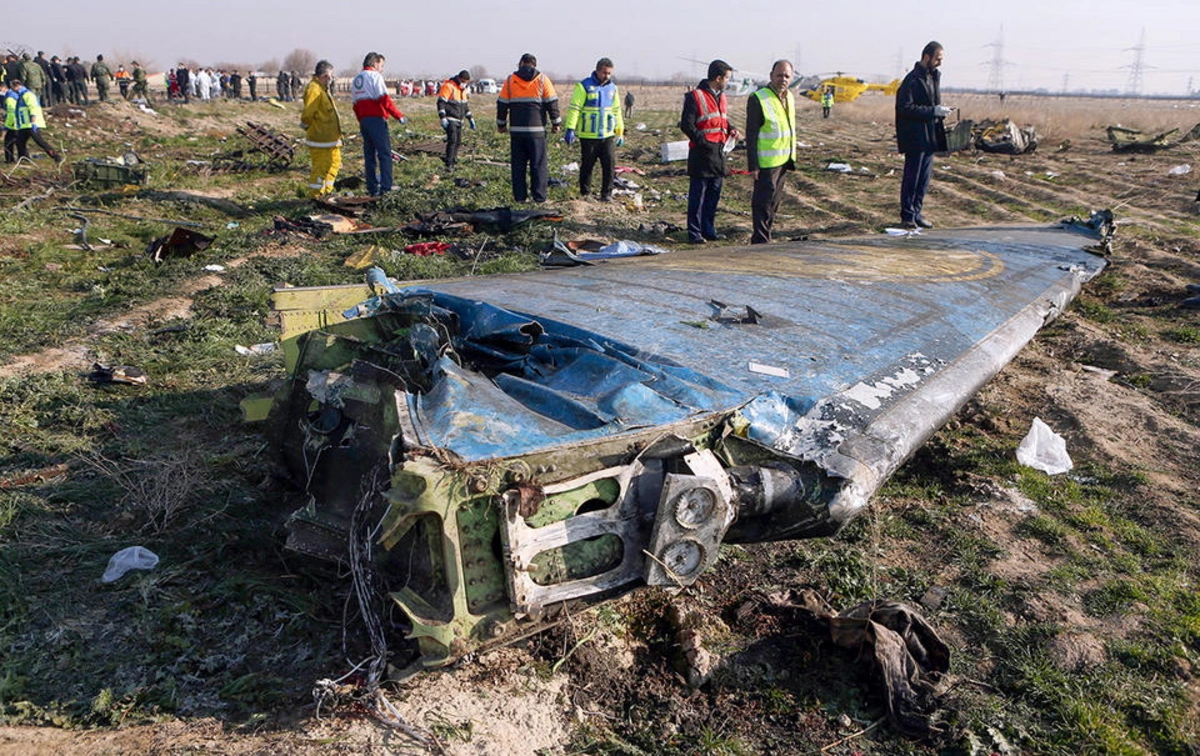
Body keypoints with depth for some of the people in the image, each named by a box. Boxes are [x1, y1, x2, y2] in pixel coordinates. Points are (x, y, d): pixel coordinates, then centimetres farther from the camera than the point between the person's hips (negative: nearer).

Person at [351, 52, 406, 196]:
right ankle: (386, 187, -11)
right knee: (385, 154, -5)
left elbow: (355, 104, 18)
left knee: (369, 155, 10)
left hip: (363, 120, 8)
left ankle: (372, 189, 12)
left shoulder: (356, 80, 18)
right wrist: (399, 116, -10)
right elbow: (385, 100, -15)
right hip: (376, 119, -8)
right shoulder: (375, 76, -6)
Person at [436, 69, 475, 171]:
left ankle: (453, 160, 18)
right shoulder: (448, 86, -11)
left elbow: (465, 105, 26)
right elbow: (441, 102, -16)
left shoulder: (463, 88, 16)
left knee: (458, 141, 9)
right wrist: (442, 118, -25)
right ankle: (449, 164, -18)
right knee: (452, 140, -17)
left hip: (459, 120, 9)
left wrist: (470, 118, 22)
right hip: (450, 120, -9)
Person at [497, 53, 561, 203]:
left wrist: (501, 124, 18)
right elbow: (552, 103, 1)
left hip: (516, 130, 2)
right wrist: (556, 123, 10)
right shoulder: (542, 79, 2)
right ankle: (539, 196, 0)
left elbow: (502, 104, 8)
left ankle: (520, 196, 7)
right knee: (539, 164, 2)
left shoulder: (510, 79, 7)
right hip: (537, 129, -2)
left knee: (518, 165, 7)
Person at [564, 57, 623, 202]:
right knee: (587, 165, 5)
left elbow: (617, 111, 21)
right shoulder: (584, 86, -5)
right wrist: (570, 129, -18)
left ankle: (606, 194, 7)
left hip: (608, 135, 4)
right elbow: (574, 108, -9)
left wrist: (620, 132, 20)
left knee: (610, 164, -3)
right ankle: (585, 194, 17)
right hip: (588, 136, -4)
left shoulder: (612, 88, 13)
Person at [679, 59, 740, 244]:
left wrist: (731, 130, 6)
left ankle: (709, 230, 22)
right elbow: (686, 125, -13)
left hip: (719, 152, 8)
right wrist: (703, 141, -20)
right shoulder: (695, 97, -9)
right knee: (697, 196, -2)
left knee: (714, 194, 12)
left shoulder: (721, 96, 16)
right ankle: (694, 233, 4)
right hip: (702, 153, -8)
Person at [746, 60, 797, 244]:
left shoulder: (789, 97, 11)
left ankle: (765, 234, 28)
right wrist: (753, 165, -20)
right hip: (766, 162, -8)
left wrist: (792, 157, 18)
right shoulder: (758, 99, -14)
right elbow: (751, 134, -16)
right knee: (763, 201, -5)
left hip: (783, 160, 8)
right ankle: (760, 241, 0)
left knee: (775, 200, 16)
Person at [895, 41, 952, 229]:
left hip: (930, 135, 9)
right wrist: (933, 111, -20)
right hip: (915, 137, -8)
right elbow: (905, 108, -20)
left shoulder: (934, 76, 15)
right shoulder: (912, 79, -13)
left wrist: (940, 114, 6)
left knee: (925, 177, 10)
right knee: (912, 176, -3)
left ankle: (916, 212, 17)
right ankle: (907, 215, 6)